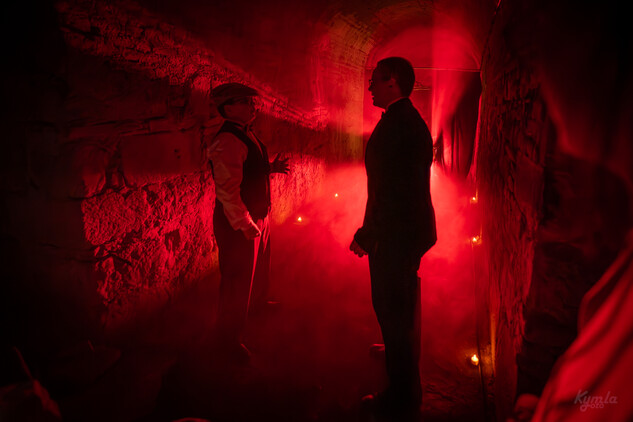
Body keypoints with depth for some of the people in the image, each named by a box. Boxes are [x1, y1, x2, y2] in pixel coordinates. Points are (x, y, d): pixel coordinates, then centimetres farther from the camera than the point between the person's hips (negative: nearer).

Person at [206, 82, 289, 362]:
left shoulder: (246, 135, 7)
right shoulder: (227, 142, -25)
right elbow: (227, 191, -29)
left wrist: (271, 168, 5)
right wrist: (246, 226, -26)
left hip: (258, 218, 10)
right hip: (239, 225, -10)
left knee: (260, 267, 30)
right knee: (237, 281, 4)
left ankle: (258, 302, 57)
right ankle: (229, 338, 23)